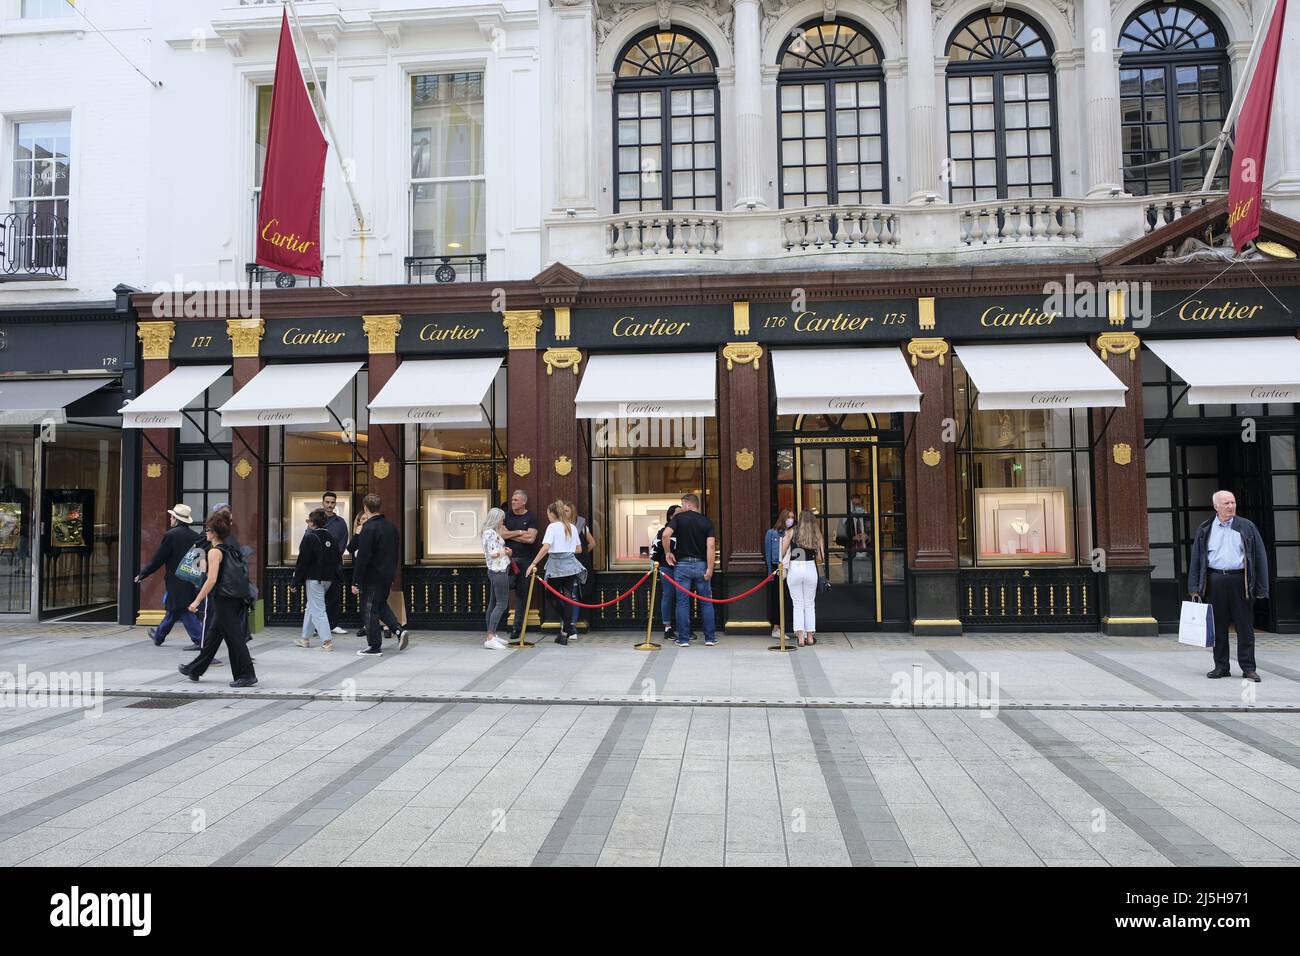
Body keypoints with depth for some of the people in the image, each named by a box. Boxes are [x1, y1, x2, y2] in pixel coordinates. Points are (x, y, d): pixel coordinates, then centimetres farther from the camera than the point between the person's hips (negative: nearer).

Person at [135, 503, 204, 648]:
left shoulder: (171, 535, -13)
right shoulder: (195, 536, 3)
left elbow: (158, 559, -9)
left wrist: (142, 574, 2)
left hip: (176, 581, -7)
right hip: (192, 580, 7)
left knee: (186, 612, -5)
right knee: (172, 608, 21)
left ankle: (200, 640, -10)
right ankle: (159, 635, 36)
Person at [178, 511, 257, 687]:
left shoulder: (215, 552, -12)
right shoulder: (231, 550, 12)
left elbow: (212, 580, -19)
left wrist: (197, 601, -15)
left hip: (223, 600, -9)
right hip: (236, 599, 9)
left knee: (234, 637, -4)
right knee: (212, 635, 20)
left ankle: (247, 675, -2)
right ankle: (195, 669, 34)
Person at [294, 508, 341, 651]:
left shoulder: (310, 538, -14)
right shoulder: (332, 538, 6)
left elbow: (302, 561, -14)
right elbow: (338, 559, 9)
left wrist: (296, 581, -8)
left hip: (314, 578, -8)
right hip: (328, 578, 8)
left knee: (317, 609, -2)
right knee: (311, 607, 21)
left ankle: (327, 641, -7)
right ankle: (305, 638, 29)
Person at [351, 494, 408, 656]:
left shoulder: (368, 528, -17)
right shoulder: (390, 526, 7)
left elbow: (363, 557, -19)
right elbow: (395, 553, 14)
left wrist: (356, 582, -14)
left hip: (372, 577, -7)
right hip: (388, 575, 8)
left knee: (369, 610, 3)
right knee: (381, 604, 22)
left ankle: (374, 647, 8)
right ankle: (399, 630, 7)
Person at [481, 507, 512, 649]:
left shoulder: (490, 532, 16)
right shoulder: (491, 533, -16)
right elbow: (493, 553, -23)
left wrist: (504, 550, 5)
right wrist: (506, 551, -7)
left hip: (495, 571, 11)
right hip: (499, 571, -11)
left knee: (493, 603, 13)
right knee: (502, 604, -13)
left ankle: (492, 635, 19)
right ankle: (490, 638, -18)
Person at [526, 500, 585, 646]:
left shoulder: (553, 526, -7)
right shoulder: (572, 527, 9)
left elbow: (546, 547, -19)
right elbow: (578, 549, 13)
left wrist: (533, 564, -18)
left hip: (556, 565, -5)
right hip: (570, 564, 5)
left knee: (553, 595, 14)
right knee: (568, 597, 4)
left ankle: (568, 626, 9)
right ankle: (565, 633, 3)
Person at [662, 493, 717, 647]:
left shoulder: (679, 518, -2)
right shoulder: (707, 522, 3)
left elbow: (665, 535, -18)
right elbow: (711, 546, -9)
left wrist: (668, 553, -4)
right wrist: (709, 569, -10)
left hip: (682, 564, -2)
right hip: (701, 565, 2)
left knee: (682, 603, 5)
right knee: (706, 602, 11)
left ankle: (683, 639, 6)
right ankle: (710, 638, 12)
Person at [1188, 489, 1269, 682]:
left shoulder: (1247, 527, 6)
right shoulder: (1205, 530, 8)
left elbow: (1260, 557, 5)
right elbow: (1196, 559, 9)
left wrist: (1261, 588, -1)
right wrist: (1195, 587, 3)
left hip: (1240, 581, -1)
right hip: (1215, 581, 1)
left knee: (1245, 626, 1)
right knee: (1218, 627, 6)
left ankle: (1248, 668, 9)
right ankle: (1221, 666, 15)